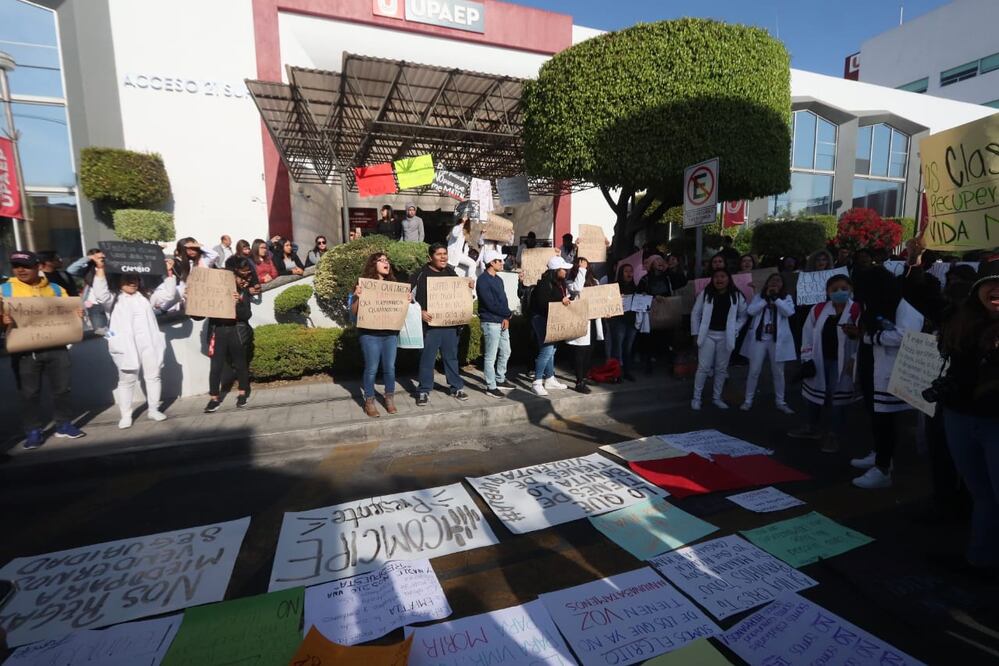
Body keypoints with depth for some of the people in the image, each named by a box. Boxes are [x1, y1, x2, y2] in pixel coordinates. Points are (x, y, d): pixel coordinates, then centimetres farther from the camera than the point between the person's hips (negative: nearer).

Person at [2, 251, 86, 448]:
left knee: (61, 388, 7)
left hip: (55, 347, 2)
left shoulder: (55, 289, 10)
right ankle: (34, 431, 15)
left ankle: (64, 424, 20)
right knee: (29, 393, 5)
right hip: (24, 350, -1)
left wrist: (77, 314, -6)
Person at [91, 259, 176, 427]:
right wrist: (101, 269, -23)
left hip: (150, 344, 3)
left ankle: (153, 410, 20)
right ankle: (125, 415, 12)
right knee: (127, 380, 4)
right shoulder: (113, 298, 5)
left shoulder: (146, 297, 16)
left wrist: (169, 272, -3)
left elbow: (169, 294, 7)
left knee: (153, 376, 8)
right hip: (127, 346, -3)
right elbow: (100, 294, -16)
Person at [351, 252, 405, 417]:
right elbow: (354, 311, -4)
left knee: (390, 367, 8)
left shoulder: (394, 283, 8)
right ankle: (369, 402, 16)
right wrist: (358, 296, -21)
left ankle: (389, 399, 25)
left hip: (391, 332, 4)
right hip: (370, 333, -4)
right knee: (371, 368, 1)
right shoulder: (364, 284, -3)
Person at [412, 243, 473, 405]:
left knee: (451, 357, 15)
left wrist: (469, 287, 2)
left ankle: (456, 388, 27)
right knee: (427, 358, 3)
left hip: (451, 323, 5)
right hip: (430, 324, -5)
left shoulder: (451, 273, 11)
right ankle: (424, 391, 14)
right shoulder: (422, 274, -6)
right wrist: (420, 312, -22)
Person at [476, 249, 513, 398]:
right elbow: (490, 304, -19)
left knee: (505, 352, 17)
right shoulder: (483, 280, -13)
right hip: (490, 323, -9)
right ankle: (491, 387, 7)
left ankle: (500, 380, 32)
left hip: (502, 321, 9)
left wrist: (506, 317, -5)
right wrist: (508, 313, -9)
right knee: (490, 356, -2)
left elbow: (503, 300, 12)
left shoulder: (498, 279, 14)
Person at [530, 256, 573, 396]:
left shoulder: (561, 283, 9)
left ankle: (550, 380, 26)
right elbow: (542, 303, -26)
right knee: (546, 350, -12)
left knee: (552, 350, 15)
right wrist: (560, 301, -29)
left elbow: (565, 296, 20)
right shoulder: (545, 283, -19)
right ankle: (537, 383, -4)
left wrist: (567, 300, 0)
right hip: (542, 319, -10)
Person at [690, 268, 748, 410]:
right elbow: (695, 314, 0)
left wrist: (735, 330, 0)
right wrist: (695, 334, -2)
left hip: (726, 336, 2)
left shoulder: (737, 296, 0)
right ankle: (696, 398, 8)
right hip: (708, 334, -2)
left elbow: (743, 315, 10)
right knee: (703, 367, -2)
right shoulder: (705, 294, -4)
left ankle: (717, 398, 23)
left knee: (721, 368, 10)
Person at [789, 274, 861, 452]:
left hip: (841, 362, -5)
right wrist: (807, 359, -1)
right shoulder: (817, 310, 1)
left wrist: (854, 359, -20)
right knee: (814, 394, 17)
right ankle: (812, 428, 35)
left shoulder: (857, 311, -11)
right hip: (819, 360, 5)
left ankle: (834, 435, 18)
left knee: (838, 398, 1)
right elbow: (808, 335, 3)